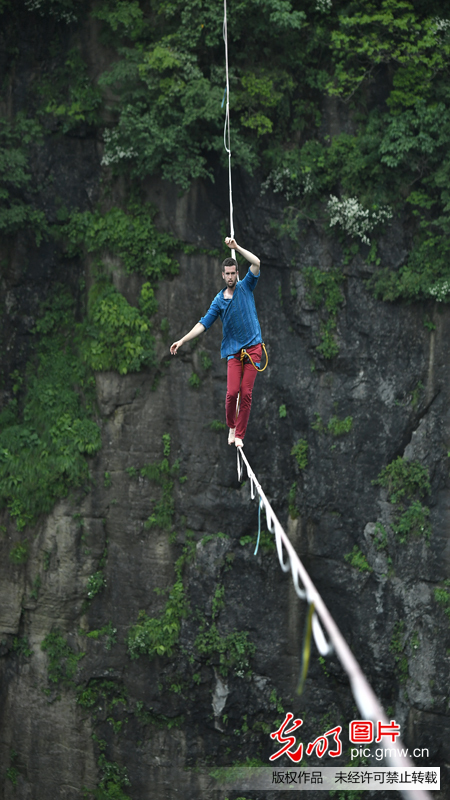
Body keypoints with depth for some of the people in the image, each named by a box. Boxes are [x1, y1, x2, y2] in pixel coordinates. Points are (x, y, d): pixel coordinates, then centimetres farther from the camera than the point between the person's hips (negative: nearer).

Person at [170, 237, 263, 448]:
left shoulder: (246, 287, 5)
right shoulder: (219, 301, 8)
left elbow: (256, 263, -8)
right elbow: (204, 323, 5)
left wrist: (237, 247, -12)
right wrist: (182, 340, -2)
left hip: (253, 346, -1)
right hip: (233, 349, 1)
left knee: (246, 393, -6)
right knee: (232, 392, -11)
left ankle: (240, 434, 0)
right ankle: (231, 426, 13)